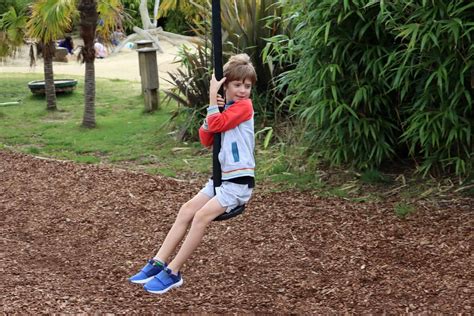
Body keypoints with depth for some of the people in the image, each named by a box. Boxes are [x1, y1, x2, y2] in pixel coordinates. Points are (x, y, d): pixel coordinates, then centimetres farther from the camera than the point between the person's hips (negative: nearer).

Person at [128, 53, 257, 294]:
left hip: (239, 181, -8)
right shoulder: (224, 108, 14)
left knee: (202, 215, -22)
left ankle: (173, 273, -15)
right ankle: (158, 264, -4)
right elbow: (206, 140, 6)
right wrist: (213, 108, -6)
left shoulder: (244, 106, -9)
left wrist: (212, 96, -13)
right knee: (187, 209, -4)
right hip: (221, 177, 8)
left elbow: (217, 125, -21)